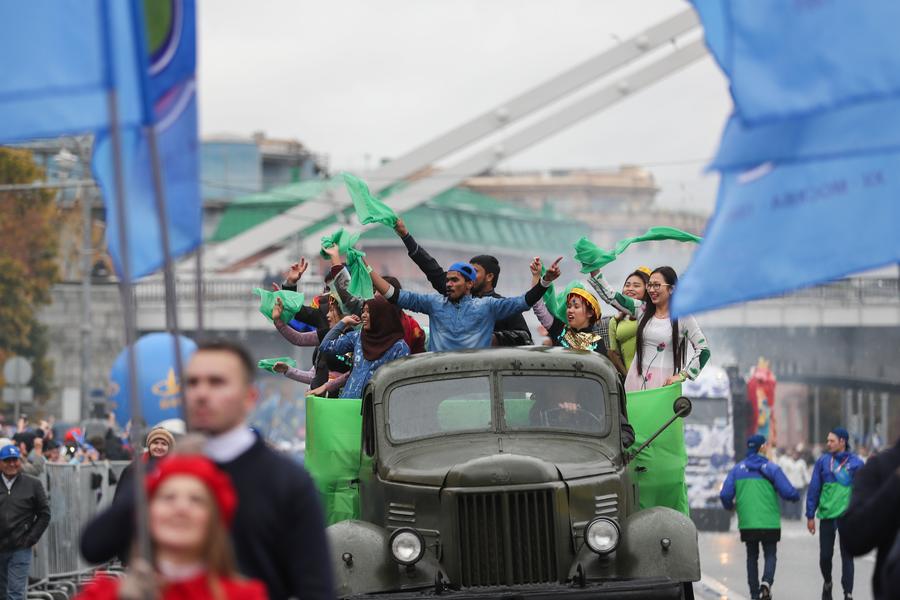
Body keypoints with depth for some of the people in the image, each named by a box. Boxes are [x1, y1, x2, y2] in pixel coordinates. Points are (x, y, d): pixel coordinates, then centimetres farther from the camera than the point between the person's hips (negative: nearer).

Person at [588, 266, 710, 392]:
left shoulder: (683, 318, -1)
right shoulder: (642, 310, 9)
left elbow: (703, 350, -1)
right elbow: (610, 296, 5)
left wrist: (682, 375, -6)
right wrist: (594, 271, -6)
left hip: (663, 381, -3)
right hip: (637, 377, 3)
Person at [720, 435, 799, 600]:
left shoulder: (738, 469, 3)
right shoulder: (771, 468, -5)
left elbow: (725, 495, -3)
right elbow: (788, 492, -10)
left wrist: (729, 506, 19)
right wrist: (796, 497, 13)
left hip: (747, 523, 2)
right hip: (770, 523, -2)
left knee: (752, 557, 16)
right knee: (770, 555, 7)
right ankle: (766, 582, -19)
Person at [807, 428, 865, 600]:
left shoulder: (855, 463, -1)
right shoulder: (823, 461, 4)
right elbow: (814, 489, 6)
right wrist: (810, 516, 3)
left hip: (848, 516, -2)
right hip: (826, 515, 2)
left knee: (847, 556, 1)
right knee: (825, 555, 6)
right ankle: (827, 583, 32)